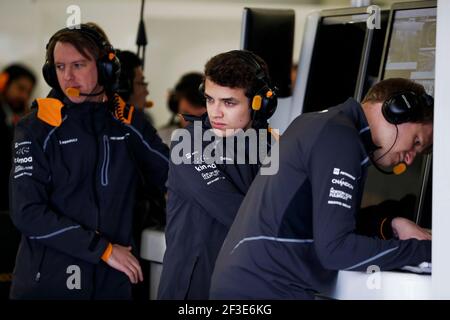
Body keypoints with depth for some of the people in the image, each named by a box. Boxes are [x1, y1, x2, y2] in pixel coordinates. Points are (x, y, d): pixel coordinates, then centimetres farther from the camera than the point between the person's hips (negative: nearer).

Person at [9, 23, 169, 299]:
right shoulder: (37, 128, -6)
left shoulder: (128, 121, 3)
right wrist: (104, 249, -15)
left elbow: (173, 174, 10)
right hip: (47, 281, -3)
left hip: (113, 280, 3)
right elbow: (28, 212, -12)